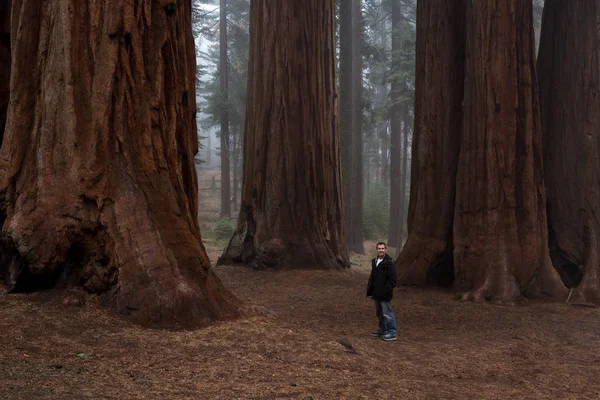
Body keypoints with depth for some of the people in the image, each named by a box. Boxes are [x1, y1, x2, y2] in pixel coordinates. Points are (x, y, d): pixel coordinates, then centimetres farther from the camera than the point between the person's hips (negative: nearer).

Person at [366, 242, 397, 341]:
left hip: (385, 294, -9)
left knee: (387, 313, -5)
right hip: (377, 293, 9)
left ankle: (392, 333, 3)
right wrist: (370, 290, 15)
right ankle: (382, 331, 30)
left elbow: (392, 279, -19)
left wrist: (387, 291, -22)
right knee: (379, 313, 18)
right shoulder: (374, 261, 12)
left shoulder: (389, 263, -15)